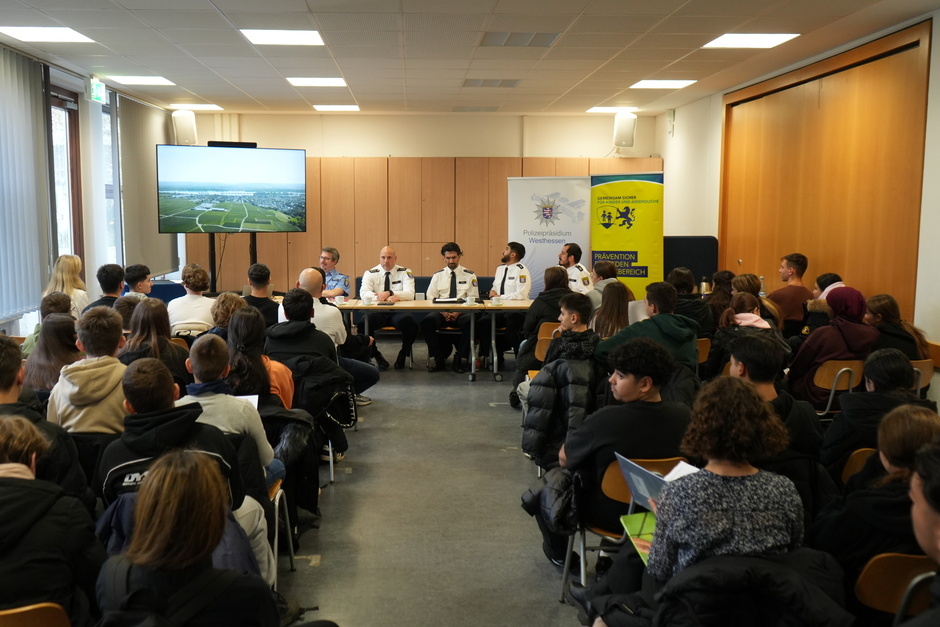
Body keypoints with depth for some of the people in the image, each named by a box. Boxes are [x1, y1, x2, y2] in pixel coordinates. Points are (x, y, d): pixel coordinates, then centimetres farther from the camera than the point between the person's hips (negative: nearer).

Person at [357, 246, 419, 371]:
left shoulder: (405, 273, 5)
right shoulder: (370, 273, 6)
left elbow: (410, 294, -10)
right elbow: (364, 293, -11)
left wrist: (389, 293, -26)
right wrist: (387, 298, -25)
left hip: (398, 312, 0)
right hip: (377, 312, 1)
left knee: (411, 324, -32)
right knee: (363, 323, -30)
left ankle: (403, 355, -2)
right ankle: (376, 356, -5)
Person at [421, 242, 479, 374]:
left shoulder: (469, 275, 8)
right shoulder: (438, 276, 13)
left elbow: (473, 300, 2)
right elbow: (431, 299, 7)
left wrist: (458, 313, -15)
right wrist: (443, 313, -12)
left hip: (462, 313, -2)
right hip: (441, 312, 2)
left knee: (470, 322, -37)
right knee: (426, 322, -30)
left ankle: (458, 359, -22)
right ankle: (438, 359, -16)